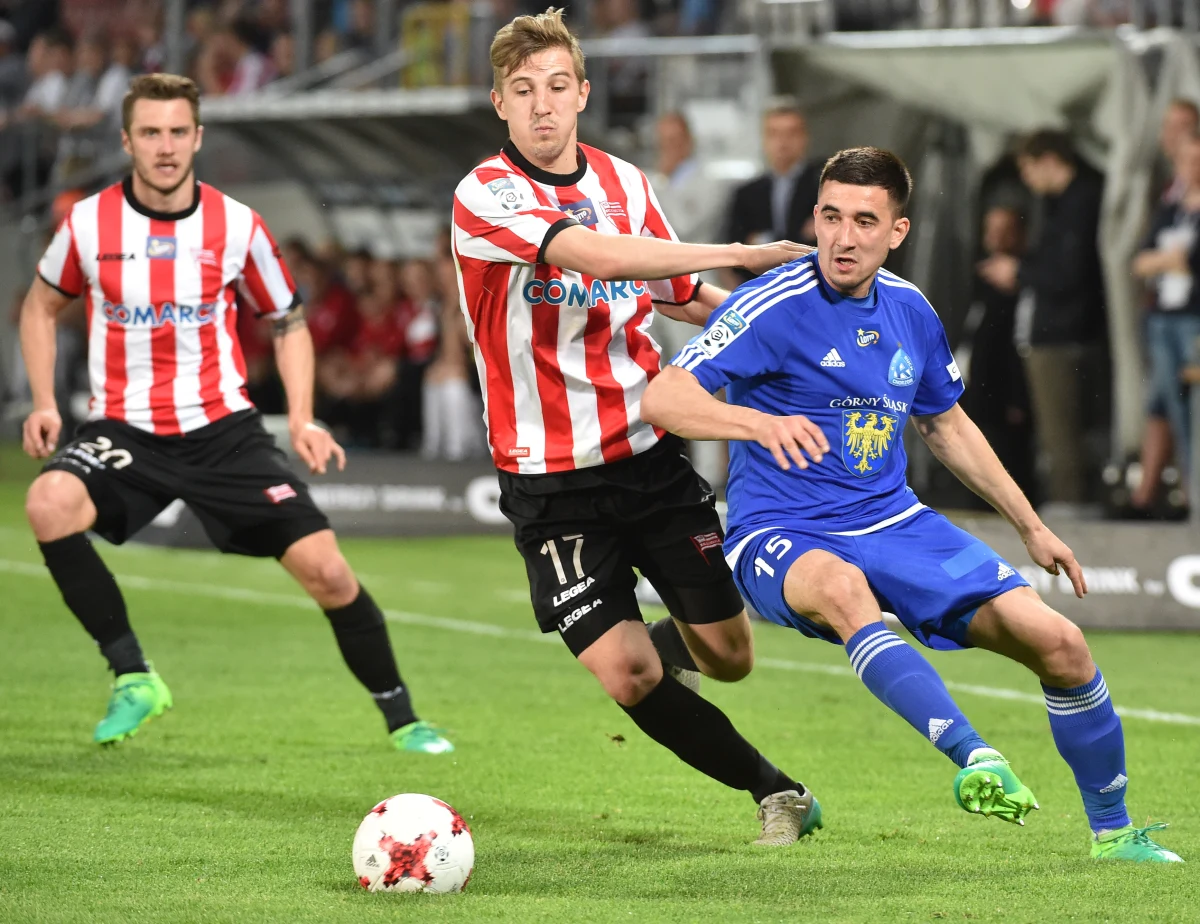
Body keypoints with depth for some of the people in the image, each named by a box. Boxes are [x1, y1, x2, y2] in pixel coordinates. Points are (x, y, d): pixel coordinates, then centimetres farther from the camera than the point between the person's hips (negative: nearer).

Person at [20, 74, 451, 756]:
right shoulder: (88, 224, -3)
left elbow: (289, 322, 11)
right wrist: (44, 404, 3)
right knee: (49, 504, -31)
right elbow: (42, 306, 15)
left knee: (325, 568, -11)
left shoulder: (237, 227, -3)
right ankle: (134, 678, -17)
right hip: (125, 430, 0)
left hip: (224, 429, 0)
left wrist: (303, 421, -2)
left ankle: (402, 719, 10)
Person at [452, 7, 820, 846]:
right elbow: (593, 254, -30)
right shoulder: (485, 197, -14)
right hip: (552, 483, -5)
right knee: (627, 677, -11)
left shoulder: (623, 182, 6)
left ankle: (657, 645, 40)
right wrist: (741, 255, -31)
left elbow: (679, 293, 21)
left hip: (650, 453, 5)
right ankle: (772, 787, 10)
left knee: (728, 655, 4)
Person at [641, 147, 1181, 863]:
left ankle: (1113, 832, 14)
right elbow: (661, 400, -23)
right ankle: (974, 759, -52)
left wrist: (1031, 527, 24)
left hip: (894, 521, 6)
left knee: (1058, 641, -6)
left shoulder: (910, 312, 5)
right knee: (840, 585, -43)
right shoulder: (775, 308, -14)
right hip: (781, 535, -6)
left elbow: (947, 426, 22)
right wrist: (760, 423, -41)